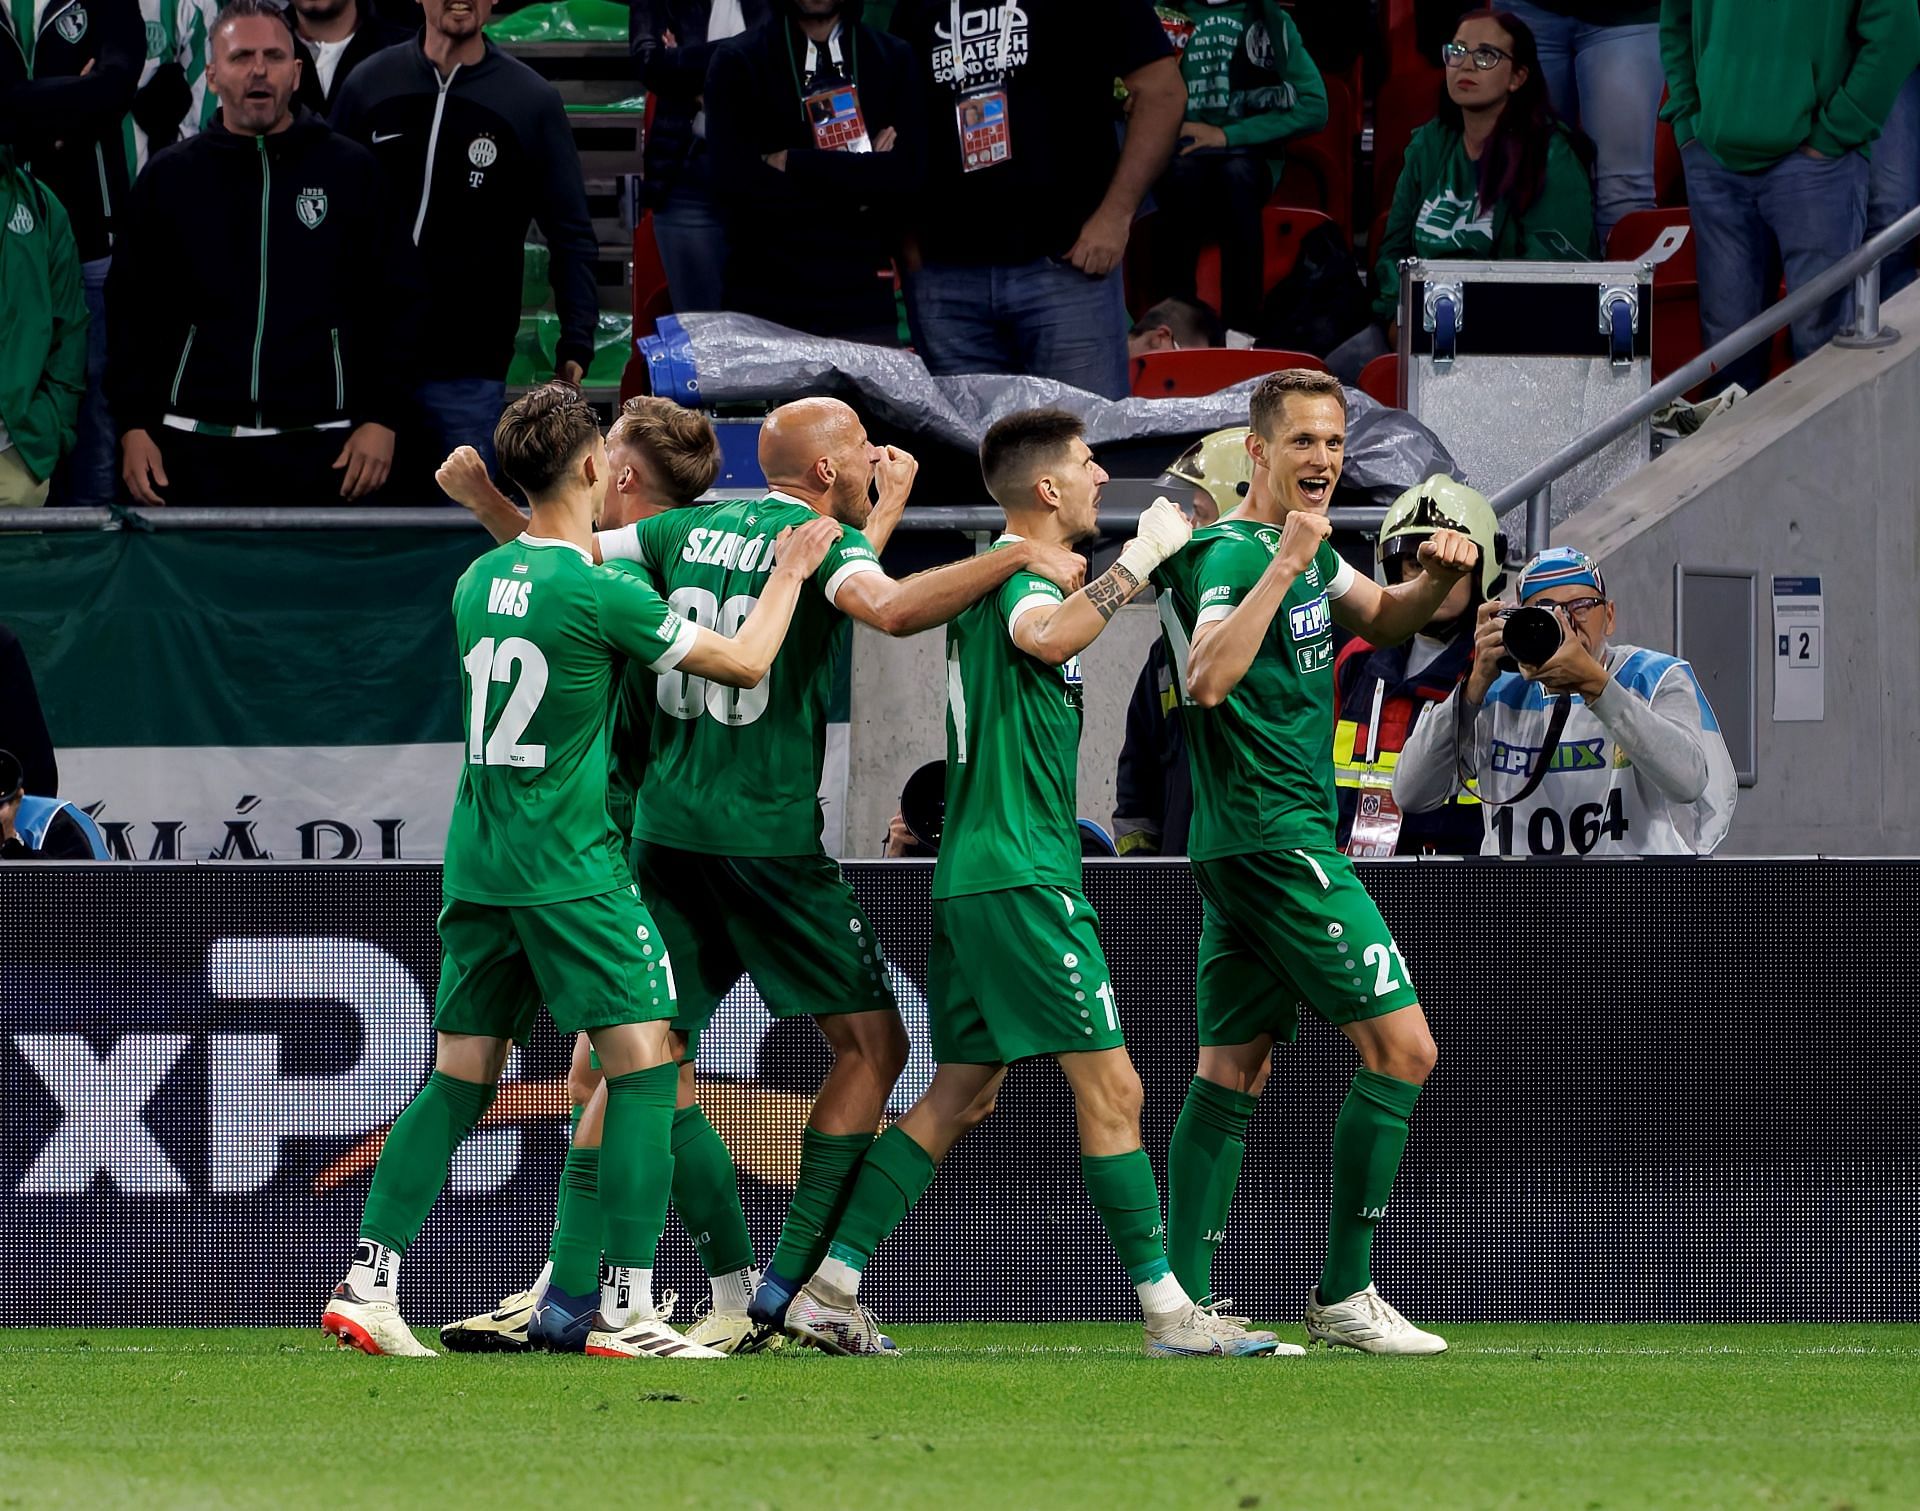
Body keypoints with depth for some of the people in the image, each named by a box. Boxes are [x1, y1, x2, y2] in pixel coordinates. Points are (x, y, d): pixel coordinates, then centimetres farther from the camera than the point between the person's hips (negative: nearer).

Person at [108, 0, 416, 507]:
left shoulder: (350, 170, 5)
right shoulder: (170, 177, 7)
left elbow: (391, 304, 6)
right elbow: (133, 311, 9)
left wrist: (379, 419, -1)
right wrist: (134, 426, 1)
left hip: (318, 446, -1)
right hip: (196, 446, 1)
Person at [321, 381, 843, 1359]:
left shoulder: (478, 581, 8)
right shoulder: (598, 593, -13)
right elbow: (744, 663, -4)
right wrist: (790, 571, 11)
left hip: (478, 864, 7)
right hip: (570, 865, -7)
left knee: (460, 1079, 11)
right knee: (644, 1064, -3)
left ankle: (366, 1283, 5)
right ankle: (624, 1308, -10)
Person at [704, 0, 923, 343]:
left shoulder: (893, 61, 8)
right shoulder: (738, 63, 3)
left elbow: (907, 175, -6)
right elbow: (736, 180, -10)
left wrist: (793, 164, -8)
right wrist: (860, 183, -7)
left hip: (862, 301, 1)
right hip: (764, 304, -1)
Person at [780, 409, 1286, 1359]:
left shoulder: (996, 575, 18)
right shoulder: (1018, 574, -12)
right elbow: (1047, 637, -36)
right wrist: (1139, 558, -27)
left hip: (970, 876, 10)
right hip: (1022, 874, -10)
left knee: (964, 1091, 11)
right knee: (1110, 1087, -8)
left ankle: (829, 1287, 7)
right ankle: (1168, 1310, -7)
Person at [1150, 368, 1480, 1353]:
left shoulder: (1308, 548, 13)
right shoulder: (1229, 552, -16)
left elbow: (1383, 621, 28)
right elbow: (1208, 680, -31)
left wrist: (1437, 579, 6)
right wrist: (1284, 565, -33)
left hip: (1240, 851, 10)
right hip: (1278, 841, -10)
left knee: (1232, 1072, 8)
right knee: (1402, 1048, -8)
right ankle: (1343, 1297, -5)